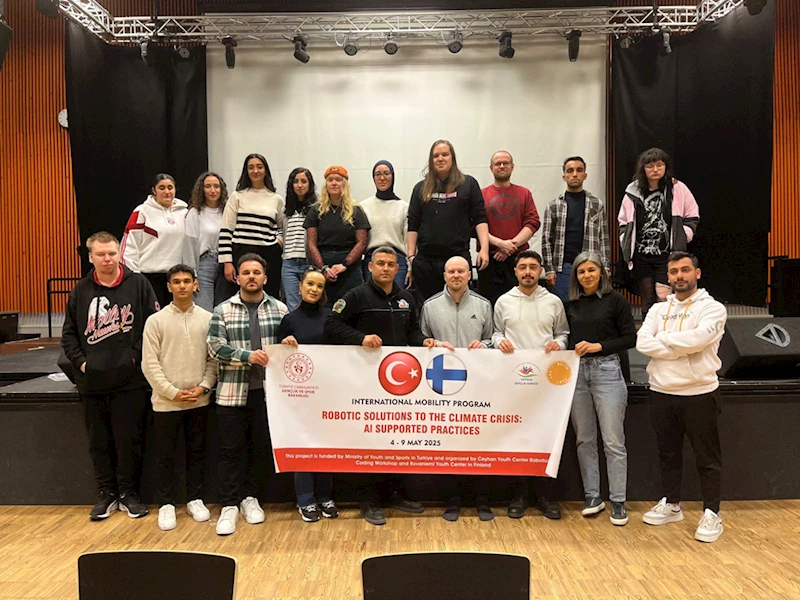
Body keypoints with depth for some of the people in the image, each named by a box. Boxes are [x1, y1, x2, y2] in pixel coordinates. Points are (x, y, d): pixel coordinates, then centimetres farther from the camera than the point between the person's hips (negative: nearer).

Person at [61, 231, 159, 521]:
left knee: (129, 439, 5)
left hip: (130, 380, -3)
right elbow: (69, 333, 11)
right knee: (98, 441, 11)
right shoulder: (81, 291, 7)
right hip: (92, 381, 3)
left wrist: (138, 356, -9)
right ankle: (106, 493, 26)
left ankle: (128, 492, 21)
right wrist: (80, 361, -1)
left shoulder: (138, 284, -2)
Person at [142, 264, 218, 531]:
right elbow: (149, 363, -5)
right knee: (165, 454, 7)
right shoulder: (156, 321, -3)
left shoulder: (207, 319, 2)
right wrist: (172, 392, -11)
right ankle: (166, 504, 22)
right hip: (166, 401, -1)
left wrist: (203, 386, -8)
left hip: (199, 400, 2)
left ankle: (195, 499, 27)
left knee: (197, 451, 12)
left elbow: (214, 358, 4)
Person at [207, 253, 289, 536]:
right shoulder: (223, 310, 3)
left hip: (267, 391, 1)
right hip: (232, 392, -1)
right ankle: (229, 505, 16)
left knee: (261, 447, 11)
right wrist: (247, 356, -17)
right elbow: (215, 346, -6)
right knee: (231, 449, 5)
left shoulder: (279, 309, 5)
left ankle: (249, 497, 28)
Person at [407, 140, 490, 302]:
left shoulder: (468, 184, 8)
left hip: (458, 257, -2)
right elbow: (413, 225, 12)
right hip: (425, 260, 2)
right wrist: (411, 255, 5)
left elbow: (480, 219, 3)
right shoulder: (421, 188, 13)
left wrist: (484, 248, -8)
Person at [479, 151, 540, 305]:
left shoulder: (524, 193, 14)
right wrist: (499, 243, -14)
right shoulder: (482, 194, 9)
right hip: (490, 259, -1)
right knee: (490, 304, 0)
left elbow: (533, 223, 3)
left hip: (519, 258, 1)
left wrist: (512, 244, -10)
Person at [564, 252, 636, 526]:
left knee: (613, 441, -1)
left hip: (607, 371, -4)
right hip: (577, 372, 4)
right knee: (584, 439, 9)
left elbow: (630, 338, -3)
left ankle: (618, 501, 10)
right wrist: (561, 346, -5)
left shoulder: (615, 300, 0)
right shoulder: (571, 304, 10)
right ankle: (592, 496, 21)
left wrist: (599, 346, -13)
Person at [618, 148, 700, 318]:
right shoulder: (633, 192, 3)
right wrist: (626, 244, 5)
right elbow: (623, 221, 13)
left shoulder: (678, 189, 0)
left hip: (668, 254, -2)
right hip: (641, 256, 2)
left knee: (664, 299, -9)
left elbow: (692, 216, 9)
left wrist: (683, 236, -2)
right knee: (647, 300, 9)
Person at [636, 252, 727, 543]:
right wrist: (682, 349, -17)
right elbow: (642, 343, -7)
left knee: (707, 457, 6)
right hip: (661, 393, 5)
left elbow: (698, 338, -23)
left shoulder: (712, 308, -5)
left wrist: (662, 338, -9)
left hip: (699, 393, -4)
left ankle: (712, 513, 19)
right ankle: (671, 504, 31)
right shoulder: (658, 309, 8)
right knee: (668, 453, 16)